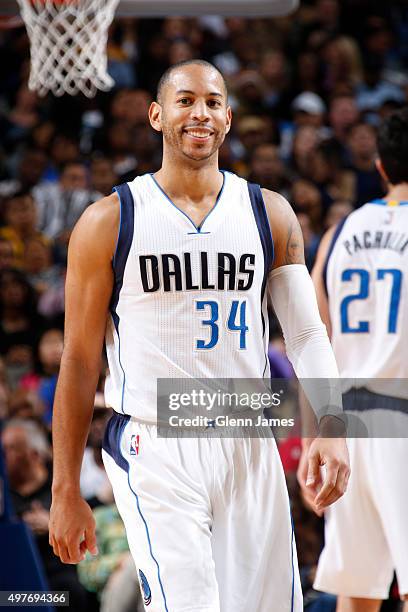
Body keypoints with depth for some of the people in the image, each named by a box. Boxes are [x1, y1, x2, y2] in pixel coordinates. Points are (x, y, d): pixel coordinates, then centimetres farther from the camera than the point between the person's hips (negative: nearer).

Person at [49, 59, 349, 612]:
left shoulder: (271, 215, 9)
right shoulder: (108, 222, 0)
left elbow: (306, 331, 6)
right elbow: (80, 361, 2)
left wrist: (331, 427, -13)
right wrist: (66, 493, 0)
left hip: (249, 450, 4)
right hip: (154, 451, -4)